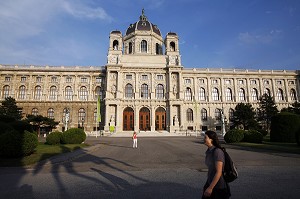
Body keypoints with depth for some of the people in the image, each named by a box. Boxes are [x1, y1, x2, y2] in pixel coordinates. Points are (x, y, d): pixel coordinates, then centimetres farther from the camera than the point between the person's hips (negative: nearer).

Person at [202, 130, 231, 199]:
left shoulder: (218, 151, -23)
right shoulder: (209, 151, 3)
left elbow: (219, 172, -25)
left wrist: (210, 188, -22)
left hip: (218, 186, -8)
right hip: (210, 182, 8)